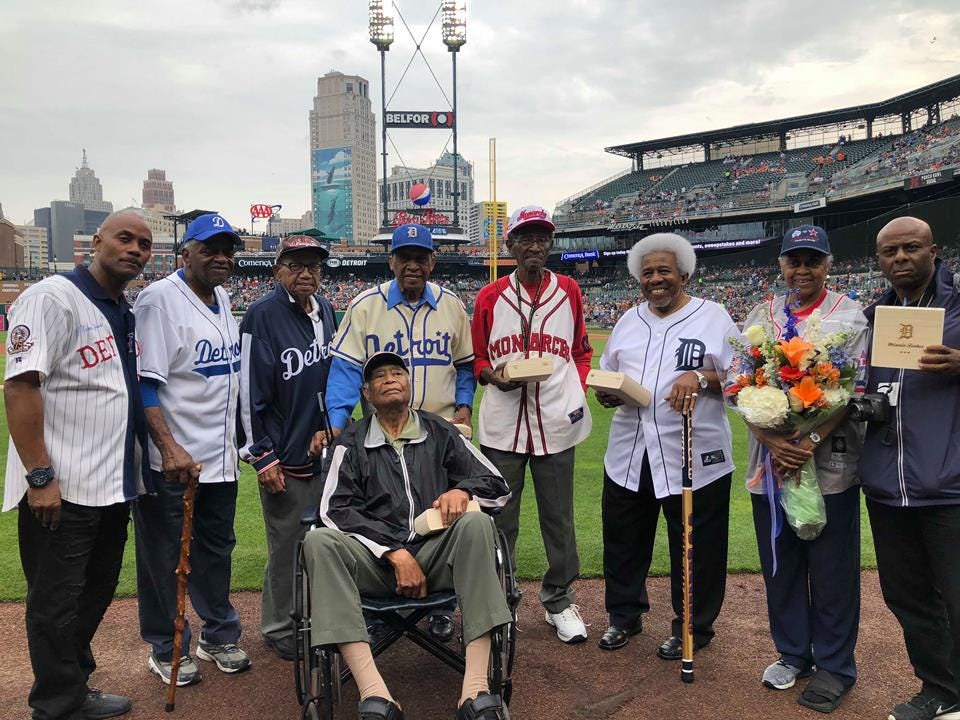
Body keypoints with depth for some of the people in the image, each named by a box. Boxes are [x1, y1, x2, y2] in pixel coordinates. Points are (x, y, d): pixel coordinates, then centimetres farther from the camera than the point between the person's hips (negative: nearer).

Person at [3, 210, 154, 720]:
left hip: (114, 487, 9)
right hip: (60, 491, -9)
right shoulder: (52, 298, -13)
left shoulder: (126, 313, 13)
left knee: (95, 596, 20)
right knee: (56, 605, 5)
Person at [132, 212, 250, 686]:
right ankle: (166, 650, 25)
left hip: (220, 456, 8)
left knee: (217, 548, 18)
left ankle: (219, 636, 34)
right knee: (165, 557, 7)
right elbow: (143, 381, -19)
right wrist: (169, 448, -27)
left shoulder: (221, 298, 11)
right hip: (172, 460, -8)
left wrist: (239, 435, 18)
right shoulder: (159, 298, -14)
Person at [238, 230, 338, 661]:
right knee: (287, 548, 4)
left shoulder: (325, 310, 8)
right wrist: (263, 456, -15)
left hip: (326, 448, 7)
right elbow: (251, 390, -14)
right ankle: (280, 630, 22)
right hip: (285, 456, -6)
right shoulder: (262, 316, -12)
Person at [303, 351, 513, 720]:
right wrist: (396, 553, -11)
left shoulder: (440, 433, 17)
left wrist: (462, 490, -10)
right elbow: (336, 509, 1)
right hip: (374, 560, 0)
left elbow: (498, 485, 14)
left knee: (476, 523, -30)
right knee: (318, 542, -29)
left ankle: (476, 689, -37)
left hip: (436, 554, 1)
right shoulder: (352, 442, 14)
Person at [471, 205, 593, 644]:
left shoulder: (568, 291, 6)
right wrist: (492, 375, -11)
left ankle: (559, 601, 29)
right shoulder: (490, 297, 4)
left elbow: (581, 352, 14)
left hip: (556, 422, 1)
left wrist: (578, 389, -2)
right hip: (502, 425, 0)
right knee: (499, 518, 9)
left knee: (558, 518, 11)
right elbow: (477, 357, 10)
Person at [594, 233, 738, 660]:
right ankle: (624, 615, 34)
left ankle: (692, 628, 27)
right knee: (623, 540, 14)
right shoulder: (628, 321, 14)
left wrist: (701, 377, -22)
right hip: (629, 454, 5)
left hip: (694, 456, -4)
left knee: (694, 548, 7)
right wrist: (606, 393, -5)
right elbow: (607, 374, 17)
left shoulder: (712, 318, -1)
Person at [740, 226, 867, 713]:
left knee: (832, 571, 6)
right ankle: (792, 654, 31)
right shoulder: (760, 316, 9)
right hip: (770, 462, 3)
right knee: (779, 564, 13)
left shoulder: (850, 316, 0)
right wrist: (772, 441, -14)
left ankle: (835, 667, 23)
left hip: (830, 464, -3)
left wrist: (809, 443, -19)